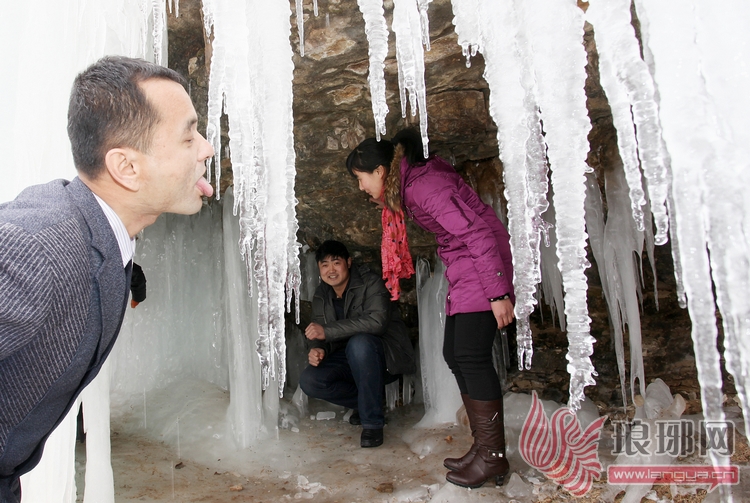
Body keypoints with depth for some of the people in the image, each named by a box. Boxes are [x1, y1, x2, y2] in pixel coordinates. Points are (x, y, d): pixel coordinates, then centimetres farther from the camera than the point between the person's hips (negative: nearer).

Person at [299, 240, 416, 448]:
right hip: (351, 360, 6)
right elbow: (319, 334, 4)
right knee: (308, 380, -18)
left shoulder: (370, 282, -16)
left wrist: (327, 330, -33)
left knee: (359, 343, -38)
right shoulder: (321, 295, 4)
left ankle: (372, 421, -22)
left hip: (386, 359, -6)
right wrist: (316, 349, -21)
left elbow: (377, 321, -32)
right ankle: (368, 401, 5)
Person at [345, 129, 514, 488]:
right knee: (454, 353, 7)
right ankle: (482, 447, 15)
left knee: (471, 354, -12)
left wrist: (499, 294, -25)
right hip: (462, 270, 10)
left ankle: (493, 457, -1)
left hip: (483, 264, -10)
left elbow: (477, 233, -24)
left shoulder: (425, 187, -20)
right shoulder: (410, 184, 10)